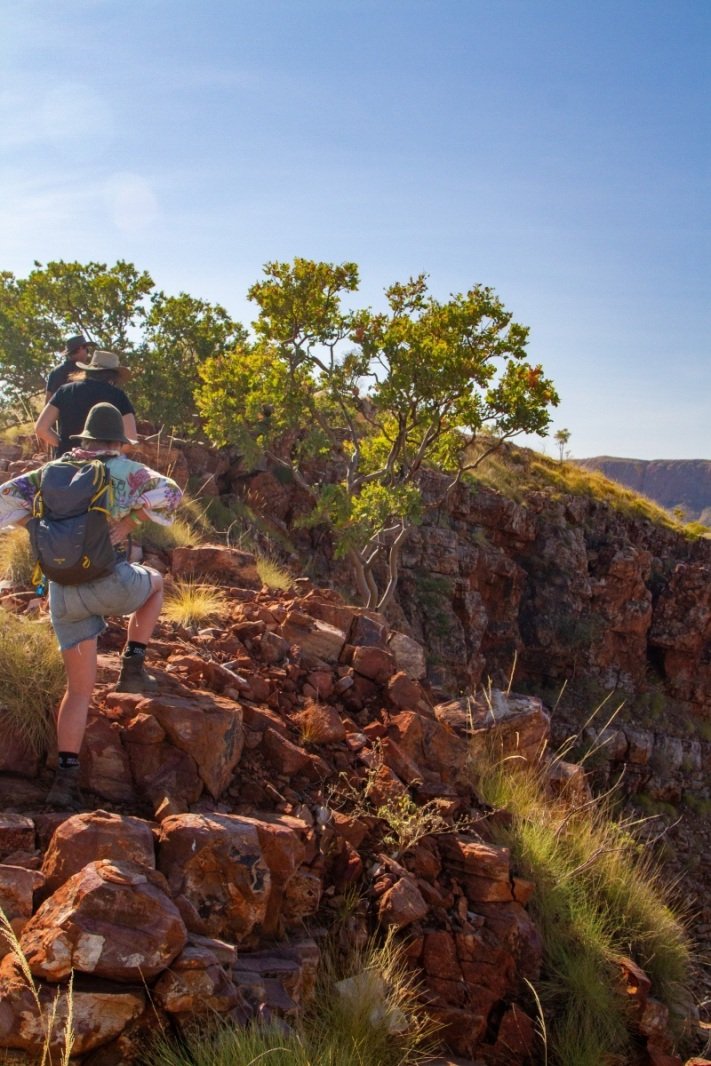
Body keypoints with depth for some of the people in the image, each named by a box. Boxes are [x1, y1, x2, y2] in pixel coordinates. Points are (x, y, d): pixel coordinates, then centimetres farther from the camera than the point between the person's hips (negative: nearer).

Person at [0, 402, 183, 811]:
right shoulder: (126, 469, 2)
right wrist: (127, 525, -5)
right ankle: (132, 667, 20)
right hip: (110, 582, -4)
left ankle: (66, 778, 4)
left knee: (80, 689, 13)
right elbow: (170, 493, -12)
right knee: (155, 582, 31)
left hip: (63, 591, 4)